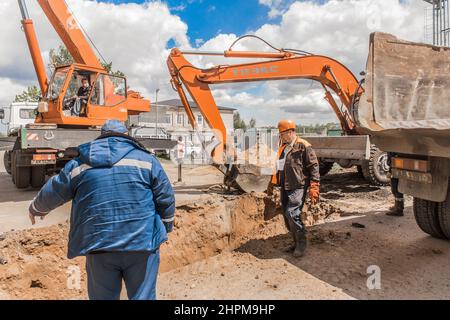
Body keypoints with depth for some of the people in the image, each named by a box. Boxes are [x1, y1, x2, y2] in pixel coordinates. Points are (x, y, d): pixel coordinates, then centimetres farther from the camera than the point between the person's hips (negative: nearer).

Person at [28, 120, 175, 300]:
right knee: (143, 296, 10)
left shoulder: (79, 164, 9)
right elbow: (166, 199, 1)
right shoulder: (146, 159, 2)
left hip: (99, 246, 2)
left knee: (103, 297, 19)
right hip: (142, 244, -2)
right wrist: (164, 230, 16)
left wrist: (36, 209, 40)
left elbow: (51, 194, 19)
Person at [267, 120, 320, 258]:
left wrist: (314, 188, -16)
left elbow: (314, 167, -11)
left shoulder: (303, 146, -9)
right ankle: (297, 242, 26)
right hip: (285, 187, 8)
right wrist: (272, 184, 26)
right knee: (287, 216, 10)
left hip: (298, 187, -8)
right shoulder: (283, 147, 16)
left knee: (292, 213, -15)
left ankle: (301, 243, 4)